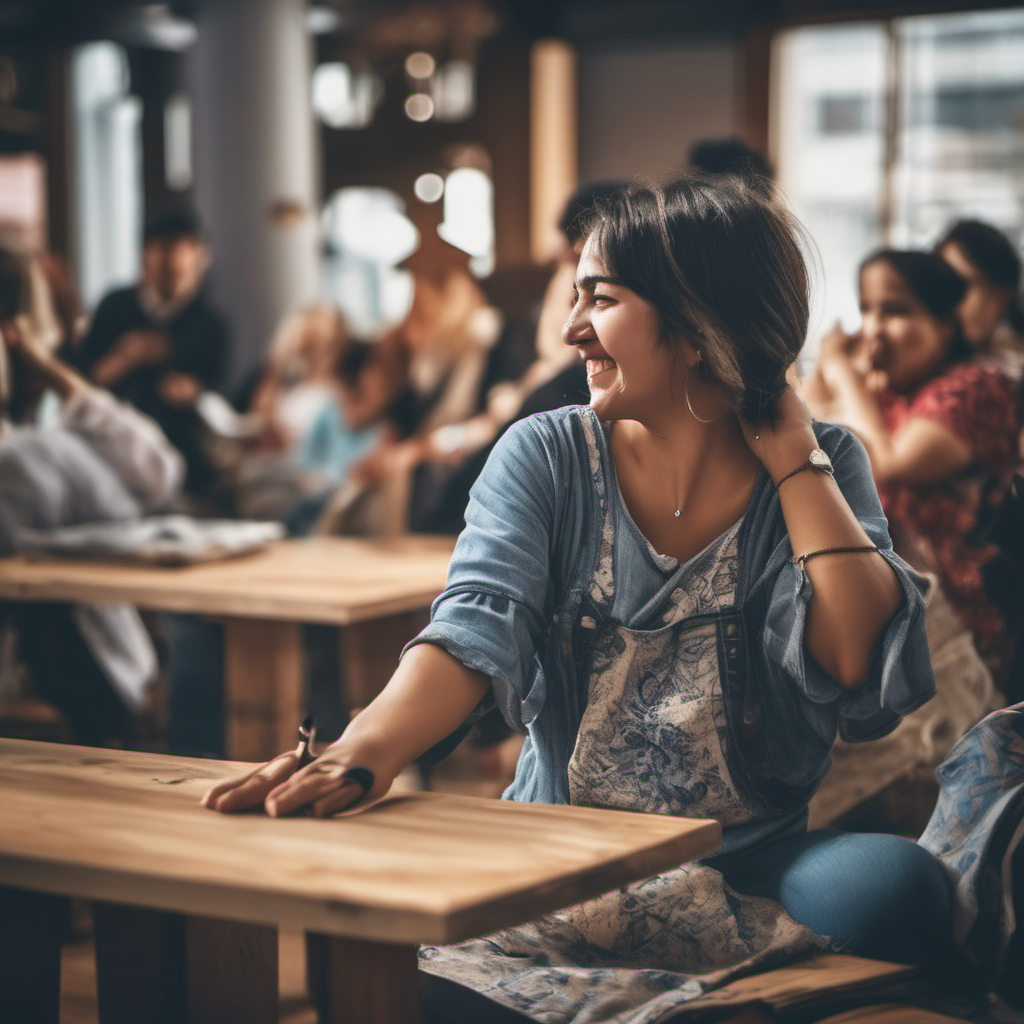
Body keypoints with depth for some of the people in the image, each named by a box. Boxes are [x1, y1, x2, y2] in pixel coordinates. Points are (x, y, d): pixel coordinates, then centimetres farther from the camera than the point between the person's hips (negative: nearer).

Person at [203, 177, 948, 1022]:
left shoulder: (819, 467, 1)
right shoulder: (544, 459, 1)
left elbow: (857, 661, -15)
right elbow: (478, 632, -16)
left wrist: (789, 453, -9)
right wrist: (364, 752, -37)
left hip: (751, 863, 0)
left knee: (897, 883, -32)